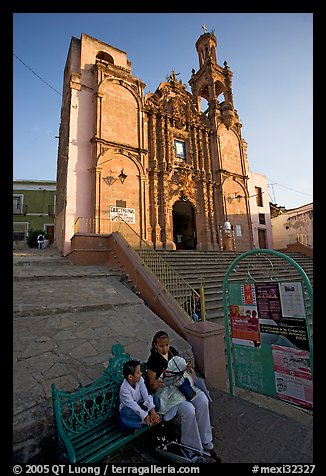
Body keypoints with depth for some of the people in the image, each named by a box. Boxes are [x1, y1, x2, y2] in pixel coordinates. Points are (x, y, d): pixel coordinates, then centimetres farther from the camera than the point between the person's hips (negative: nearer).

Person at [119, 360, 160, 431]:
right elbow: (132, 405, -29)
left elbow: (146, 396, -19)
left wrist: (152, 411, -29)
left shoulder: (140, 380, -15)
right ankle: (144, 421, -23)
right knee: (125, 413, -38)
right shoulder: (124, 389, -28)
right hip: (129, 408, -4)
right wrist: (145, 416, -31)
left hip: (140, 404, 4)